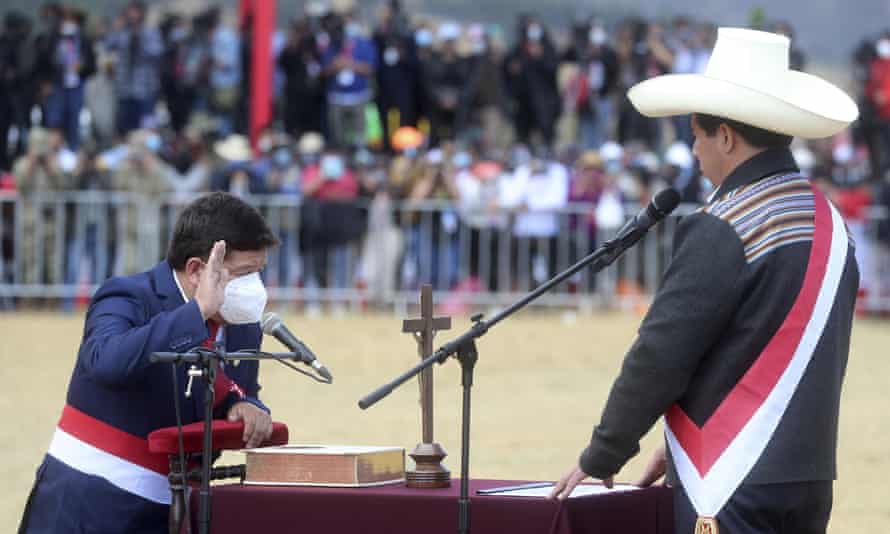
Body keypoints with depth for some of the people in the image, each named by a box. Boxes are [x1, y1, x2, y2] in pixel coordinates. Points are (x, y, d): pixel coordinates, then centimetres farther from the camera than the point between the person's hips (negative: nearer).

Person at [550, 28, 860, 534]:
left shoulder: (724, 232, -15)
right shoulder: (830, 221, 11)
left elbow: (660, 354, -13)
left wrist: (600, 458, -1)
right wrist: (687, 446, 19)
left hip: (735, 491, -8)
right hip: (810, 479, 9)